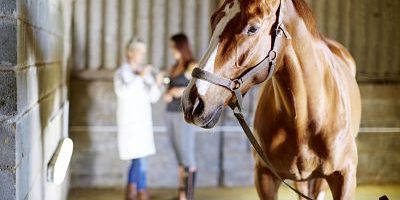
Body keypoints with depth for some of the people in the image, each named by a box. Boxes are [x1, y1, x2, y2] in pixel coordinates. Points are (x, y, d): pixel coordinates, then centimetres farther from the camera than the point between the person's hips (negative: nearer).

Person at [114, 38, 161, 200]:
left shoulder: (144, 72, 10)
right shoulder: (122, 72, -8)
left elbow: (152, 97, 6)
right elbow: (122, 92, -26)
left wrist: (157, 84, -12)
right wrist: (139, 77, -25)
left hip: (143, 121, 7)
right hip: (129, 121, -7)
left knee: (137, 159, 11)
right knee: (140, 160, -9)